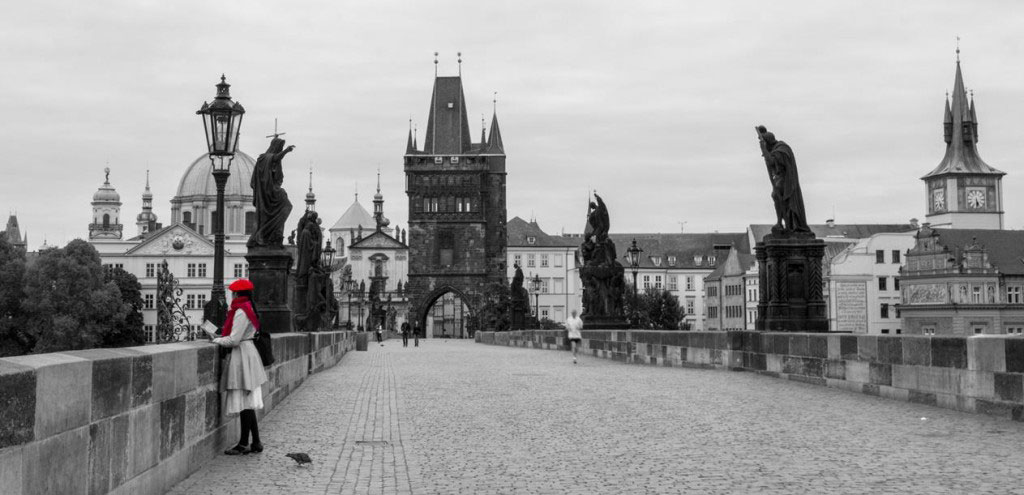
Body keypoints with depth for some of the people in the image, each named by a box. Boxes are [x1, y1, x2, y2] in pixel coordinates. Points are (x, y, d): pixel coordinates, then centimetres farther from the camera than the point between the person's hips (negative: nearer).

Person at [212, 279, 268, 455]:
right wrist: (221, 336, 12)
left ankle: (244, 444, 0)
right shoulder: (248, 309, 15)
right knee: (247, 403, 11)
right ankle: (256, 443, 14)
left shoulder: (241, 312, -16)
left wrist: (217, 340, -4)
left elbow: (234, 340, -19)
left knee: (244, 402, -5)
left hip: (242, 355, -10)